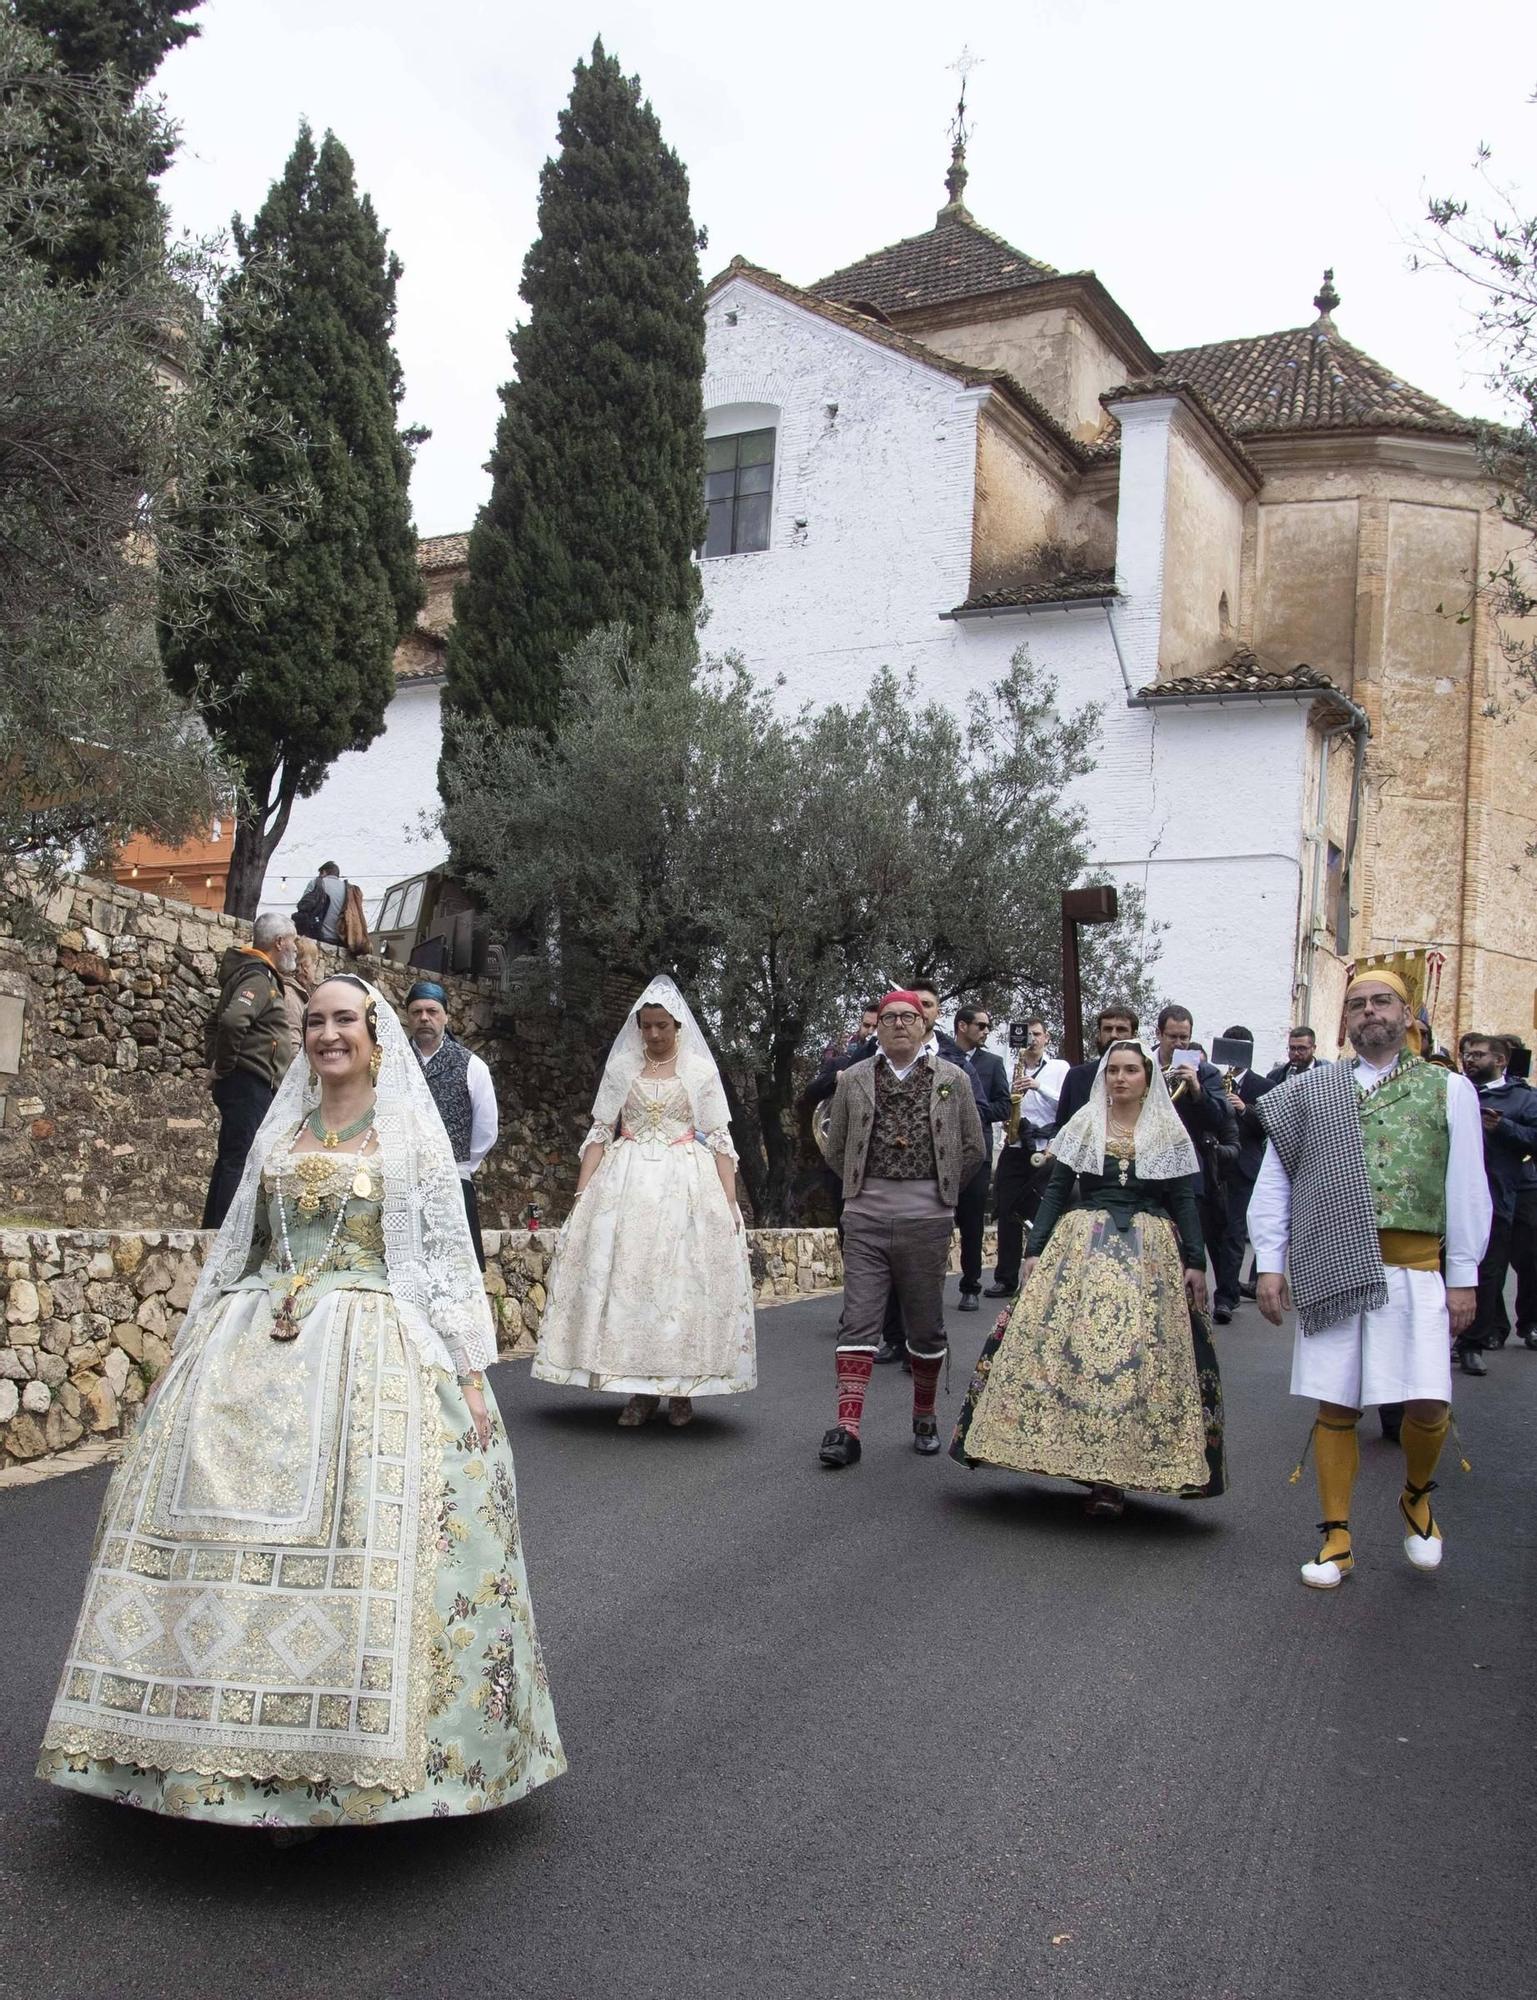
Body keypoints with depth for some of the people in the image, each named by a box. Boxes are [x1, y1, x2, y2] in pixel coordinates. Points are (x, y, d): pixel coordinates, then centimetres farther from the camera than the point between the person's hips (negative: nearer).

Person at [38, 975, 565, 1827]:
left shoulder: (410, 1133, 3)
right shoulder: (279, 1131, 15)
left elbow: (448, 1253, 0)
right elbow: (235, 1246, 18)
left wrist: (470, 1372, -6)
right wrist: (187, 1349, 15)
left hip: (372, 1350, -4)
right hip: (255, 1349, 4)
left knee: (359, 1531, -11)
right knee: (237, 1532, -3)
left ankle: (336, 1756, 1)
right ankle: (252, 1754, 9)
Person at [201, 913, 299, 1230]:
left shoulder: (262, 976, 19)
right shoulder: (259, 978, -13)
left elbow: (217, 1021, 30)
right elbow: (231, 1021, -31)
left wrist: (216, 1060, 21)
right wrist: (225, 1066, -18)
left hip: (244, 1086, 10)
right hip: (250, 1083, -10)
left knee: (231, 1158, 13)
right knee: (239, 1159, -11)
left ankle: (213, 1228, 17)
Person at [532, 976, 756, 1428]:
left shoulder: (701, 1070, 5)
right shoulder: (620, 1068, 9)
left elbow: (719, 1140, 3)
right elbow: (600, 1133, 9)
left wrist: (730, 1201, -6)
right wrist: (582, 1193, -1)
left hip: (688, 1185, -1)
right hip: (626, 1185, 2)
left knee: (685, 1278, -5)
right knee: (626, 1276, -4)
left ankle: (681, 1389, 5)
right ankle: (640, 1390, 3)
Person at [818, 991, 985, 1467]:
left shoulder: (953, 1079, 5)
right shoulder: (854, 1079, 7)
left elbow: (974, 1150, 9)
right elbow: (836, 1146, 15)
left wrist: (939, 1192, 10)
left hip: (926, 1218, 0)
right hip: (866, 1216, 0)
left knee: (926, 1324, 9)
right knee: (859, 1319, -4)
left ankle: (925, 1418, 25)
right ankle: (847, 1428, -6)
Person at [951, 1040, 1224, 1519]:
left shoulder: (1170, 1133, 7)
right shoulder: (1082, 1127, 9)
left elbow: (1185, 1202, 6)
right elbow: (1055, 1192, 7)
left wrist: (1195, 1262, -3)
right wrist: (1035, 1250, -1)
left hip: (1149, 1257, -1)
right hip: (1082, 1248, 1)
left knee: (1140, 1355, -6)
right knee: (1073, 1347, -8)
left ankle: (1114, 1474, 0)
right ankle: (1096, 1469, 3)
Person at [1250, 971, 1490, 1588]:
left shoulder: (1448, 1089, 8)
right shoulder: (1311, 1092, 10)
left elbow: (1467, 1188, 6)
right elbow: (1274, 1182, 10)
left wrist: (1464, 1276, 2)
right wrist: (1270, 1264, 3)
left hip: (1415, 1268, -1)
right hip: (1331, 1270, 1)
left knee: (1429, 1403, -7)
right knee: (1335, 1406, 4)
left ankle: (1416, 1496, 24)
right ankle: (1337, 1540, 16)